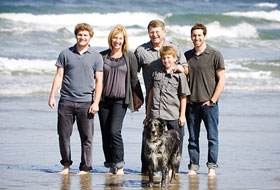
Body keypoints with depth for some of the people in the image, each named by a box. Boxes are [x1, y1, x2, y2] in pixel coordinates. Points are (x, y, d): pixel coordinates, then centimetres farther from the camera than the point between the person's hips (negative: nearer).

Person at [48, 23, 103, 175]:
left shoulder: (96, 57, 6)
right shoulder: (65, 54, 9)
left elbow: (99, 81, 3)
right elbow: (59, 76, 9)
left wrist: (96, 103, -5)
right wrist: (52, 96, 1)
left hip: (86, 102, -1)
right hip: (66, 101, 1)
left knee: (86, 137, -1)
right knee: (64, 135, 3)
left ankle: (85, 168, 7)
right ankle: (66, 164, 18)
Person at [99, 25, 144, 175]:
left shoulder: (129, 57, 4)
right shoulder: (102, 56, 8)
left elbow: (134, 79, 9)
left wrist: (138, 99, 8)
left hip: (120, 100, -3)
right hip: (104, 99, 3)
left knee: (114, 131, -16)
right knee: (105, 134, 3)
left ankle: (119, 166, -9)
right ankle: (111, 166, 13)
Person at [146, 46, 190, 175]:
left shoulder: (180, 76, 1)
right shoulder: (156, 74, 12)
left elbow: (183, 96, 2)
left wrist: (182, 115, -2)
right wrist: (148, 111, 16)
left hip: (173, 115, -2)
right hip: (156, 114, 2)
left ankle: (172, 169, 10)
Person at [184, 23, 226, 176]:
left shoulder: (215, 55, -2)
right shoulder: (187, 55, 10)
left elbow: (222, 79, -3)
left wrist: (213, 100, -8)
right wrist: (185, 98, 7)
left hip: (209, 104, -3)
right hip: (191, 104, 4)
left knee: (212, 137, -1)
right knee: (193, 138, 6)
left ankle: (212, 166, 7)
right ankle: (193, 166, 13)